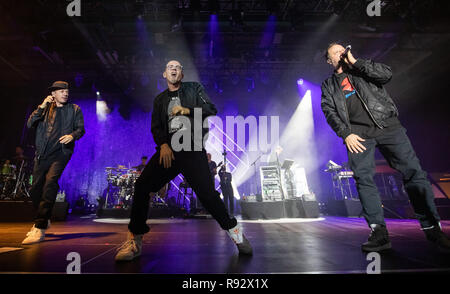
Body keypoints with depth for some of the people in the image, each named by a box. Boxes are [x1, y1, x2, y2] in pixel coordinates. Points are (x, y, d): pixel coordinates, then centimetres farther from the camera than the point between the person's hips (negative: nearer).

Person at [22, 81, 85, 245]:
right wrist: (42, 107, -4)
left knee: (50, 182, -25)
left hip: (60, 153, -4)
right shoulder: (46, 108, 16)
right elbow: (30, 124, 6)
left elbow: (81, 129, 3)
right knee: (35, 189, 7)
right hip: (42, 154, 4)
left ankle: (40, 229, -26)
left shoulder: (74, 109, 10)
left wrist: (73, 135, -18)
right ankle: (43, 220, 30)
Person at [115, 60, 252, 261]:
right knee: (142, 186, -12)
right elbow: (156, 127, 11)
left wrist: (186, 110, -9)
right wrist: (163, 145, -9)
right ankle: (135, 240, -1)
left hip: (192, 149, -3)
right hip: (168, 150, 3)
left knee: (207, 193, -11)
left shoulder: (194, 88, 15)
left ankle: (234, 231, 9)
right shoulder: (160, 99, 22)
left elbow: (211, 109, 3)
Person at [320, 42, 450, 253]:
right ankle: (378, 232, -10)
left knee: (413, 171, -8)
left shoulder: (362, 69, 22)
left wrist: (355, 62, 2)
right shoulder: (328, 85, 20)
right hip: (358, 133, 0)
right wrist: (345, 134, -9)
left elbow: (386, 74, 3)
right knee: (363, 178, -14)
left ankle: (432, 227, -1)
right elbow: (329, 112, 6)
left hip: (387, 124, 0)